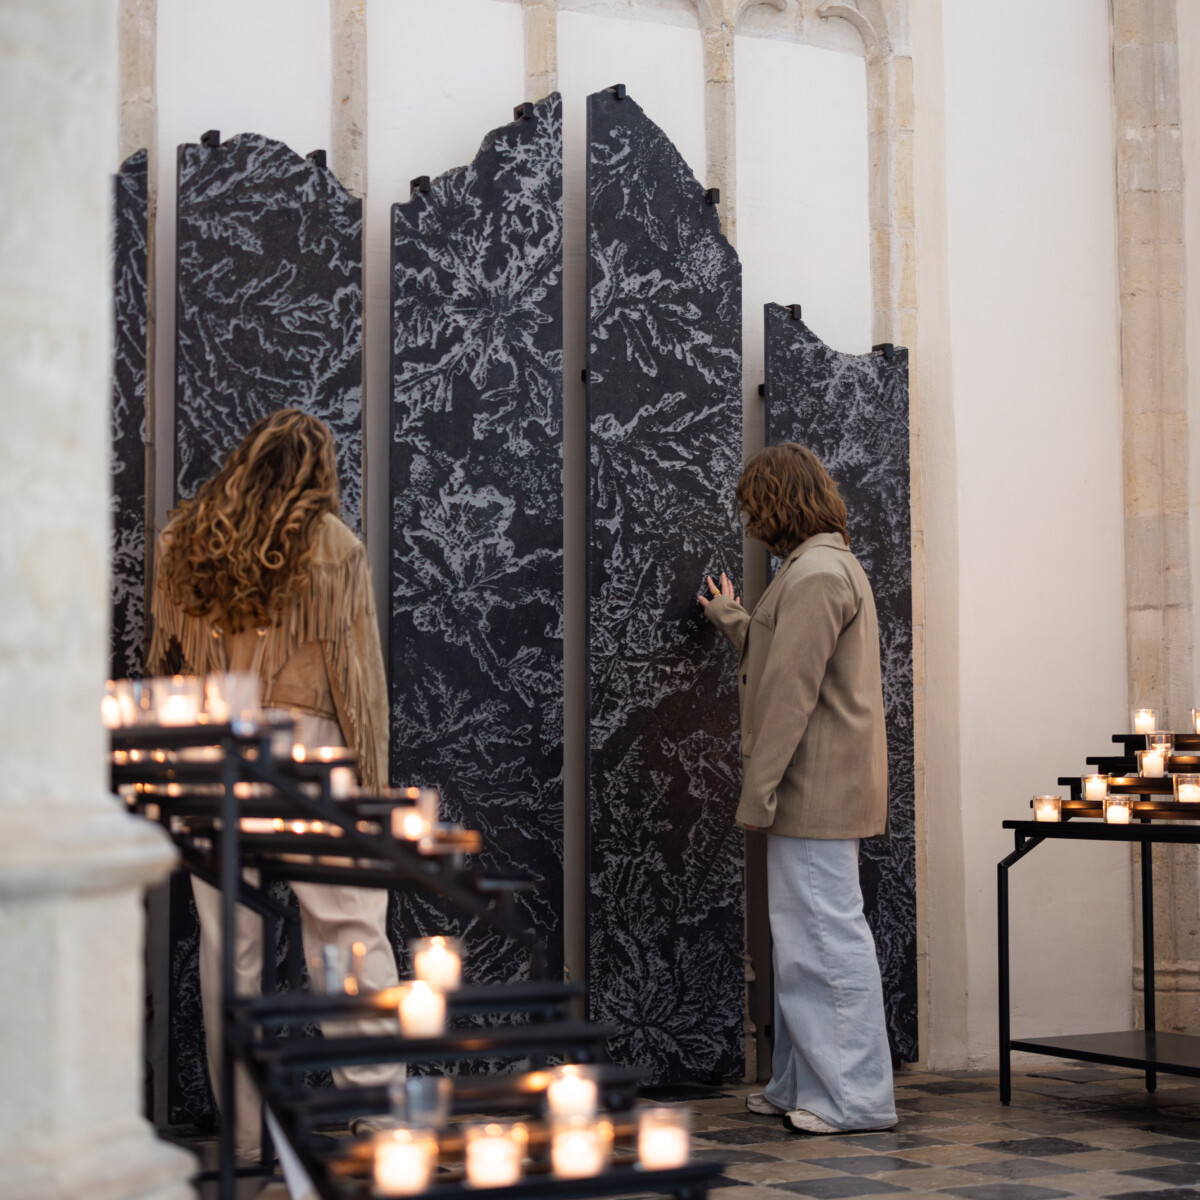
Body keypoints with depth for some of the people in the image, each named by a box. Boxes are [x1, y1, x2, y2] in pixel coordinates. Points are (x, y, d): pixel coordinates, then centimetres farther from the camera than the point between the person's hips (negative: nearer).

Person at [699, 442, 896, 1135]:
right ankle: (802, 1085, 23)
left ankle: (855, 1097, -2)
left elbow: (791, 692, -20)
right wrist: (731, 620, 37)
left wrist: (758, 790, -19)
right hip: (824, 792, 11)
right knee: (805, 936, 15)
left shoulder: (816, 574, -15)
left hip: (816, 791, -11)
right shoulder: (831, 566, 19)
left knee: (827, 935, -7)